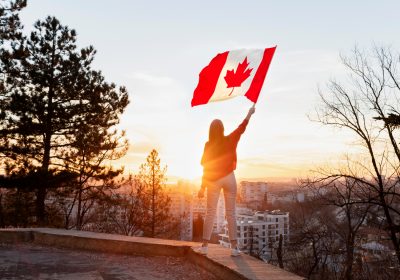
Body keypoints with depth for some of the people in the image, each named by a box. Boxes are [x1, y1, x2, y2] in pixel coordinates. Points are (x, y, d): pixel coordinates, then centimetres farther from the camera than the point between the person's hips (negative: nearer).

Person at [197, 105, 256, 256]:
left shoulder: (208, 145, -8)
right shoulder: (230, 140, -6)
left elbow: (206, 167, -7)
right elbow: (242, 128, 9)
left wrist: (203, 187, -2)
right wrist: (250, 113, 24)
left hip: (213, 180, -1)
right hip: (228, 178, 1)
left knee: (210, 213, 4)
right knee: (231, 212, 4)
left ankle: (205, 246, 4)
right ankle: (234, 247, 4)